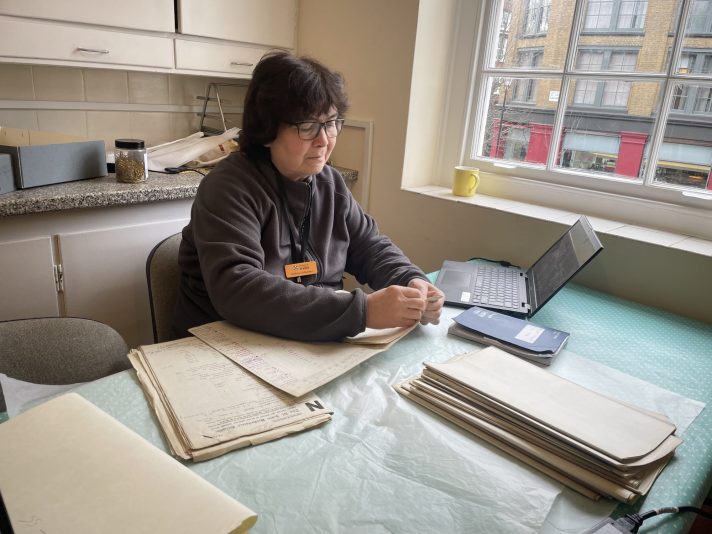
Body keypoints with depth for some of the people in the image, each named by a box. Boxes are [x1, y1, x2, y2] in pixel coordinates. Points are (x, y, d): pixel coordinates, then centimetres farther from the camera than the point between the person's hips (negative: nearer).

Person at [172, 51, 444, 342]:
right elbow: (235, 291, -29)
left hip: (317, 346, 6)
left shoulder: (329, 182, 4)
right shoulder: (228, 188, -16)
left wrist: (412, 282, -12)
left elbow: (370, 246, 9)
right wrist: (361, 310, -34)